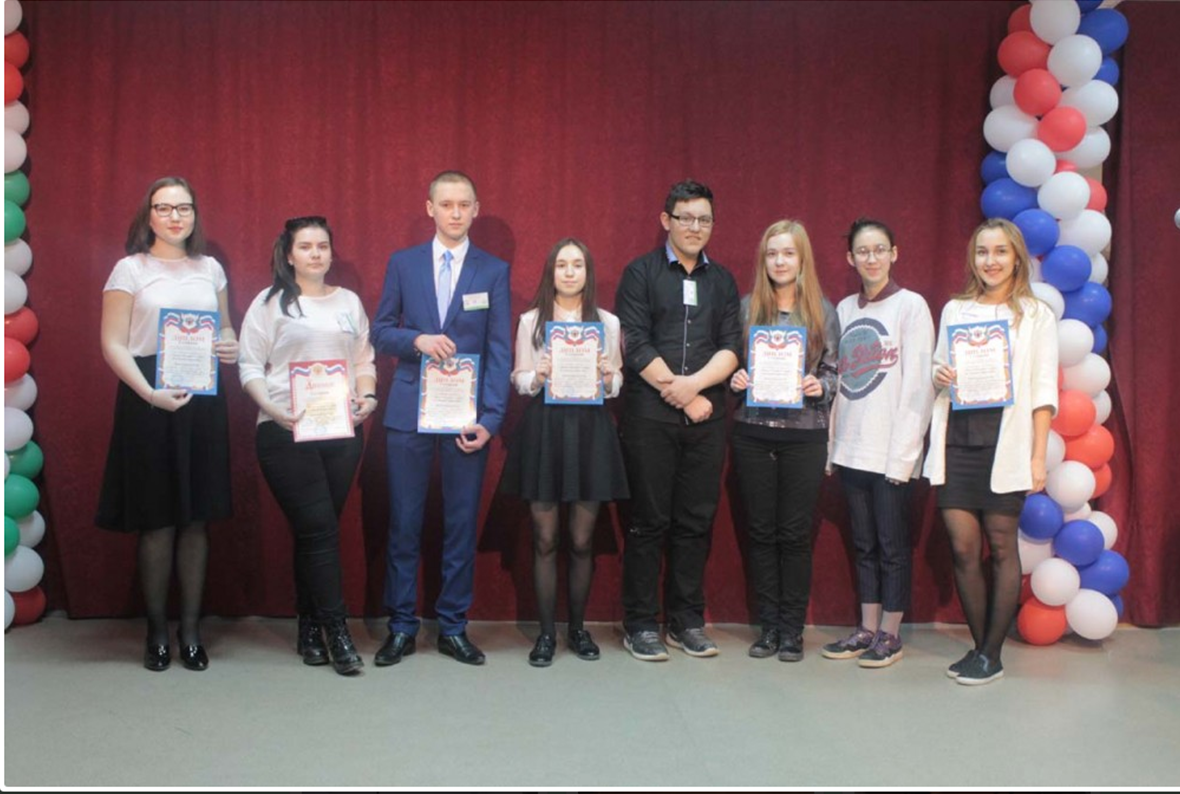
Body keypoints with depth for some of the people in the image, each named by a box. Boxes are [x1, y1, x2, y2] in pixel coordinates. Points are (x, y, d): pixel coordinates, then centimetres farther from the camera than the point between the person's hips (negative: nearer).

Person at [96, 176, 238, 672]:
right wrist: (151, 394, -18)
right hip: (148, 402, -3)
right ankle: (157, 629, 15)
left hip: (203, 401, 3)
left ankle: (191, 628, 16)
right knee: (157, 520, 0)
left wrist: (231, 347, -1)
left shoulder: (211, 269, 13)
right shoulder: (130, 269, 1)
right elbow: (113, 344, -4)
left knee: (196, 519, 5)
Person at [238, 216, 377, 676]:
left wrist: (367, 396, -2)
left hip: (342, 431, 4)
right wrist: (272, 407, -15)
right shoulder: (270, 303, 4)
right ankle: (336, 632, -1)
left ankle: (310, 631, 18)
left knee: (316, 532, 8)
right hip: (285, 432, -3)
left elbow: (364, 361, 17)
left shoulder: (349, 302, 16)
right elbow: (249, 366, 0)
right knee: (319, 530, -8)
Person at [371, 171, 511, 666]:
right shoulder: (402, 264, 9)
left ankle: (453, 627, 17)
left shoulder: (494, 271, 5)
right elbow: (380, 332, 9)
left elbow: (500, 351, 1)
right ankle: (401, 627, 17)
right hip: (410, 412, 1)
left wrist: (490, 418, -9)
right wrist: (417, 339, -13)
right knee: (404, 522, 4)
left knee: (462, 523, 5)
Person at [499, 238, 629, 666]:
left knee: (582, 539, 7)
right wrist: (538, 376, -15)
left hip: (590, 427, 1)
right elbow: (518, 380, 6)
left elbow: (616, 385, 11)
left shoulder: (608, 321, 8)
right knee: (545, 539, 3)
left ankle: (578, 627, 23)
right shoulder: (530, 321, 6)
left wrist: (607, 375, -11)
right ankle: (546, 632, 15)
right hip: (544, 427, -1)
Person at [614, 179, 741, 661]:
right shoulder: (641, 273, 3)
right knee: (649, 521, 0)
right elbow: (635, 345, -6)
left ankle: (687, 621, 17)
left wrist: (694, 383, -12)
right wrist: (681, 397, -8)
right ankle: (641, 625, 10)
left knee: (696, 522, 6)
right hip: (649, 416, -3)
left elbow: (732, 347, 6)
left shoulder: (722, 280, 15)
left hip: (706, 417, 4)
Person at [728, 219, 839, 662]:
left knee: (795, 533, 4)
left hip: (804, 434, -1)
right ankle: (768, 625, 18)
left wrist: (820, 387, -14)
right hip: (753, 432, 1)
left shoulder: (822, 311, 4)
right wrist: (735, 379, -10)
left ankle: (793, 629, 15)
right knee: (761, 530, 7)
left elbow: (833, 372, 6)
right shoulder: (747, 307, 6)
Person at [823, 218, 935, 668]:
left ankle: (890, 634, 14)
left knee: (891, 542, 2)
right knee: (863, 542, 12)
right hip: (851, 446, 5)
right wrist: (831, 440, 6)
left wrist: (902, 452, -14)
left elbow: (918, 383, -9)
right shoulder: (845, 309, 12)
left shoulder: (911, 306, -4)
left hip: (892, 449, -5)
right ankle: (867, 629, 22)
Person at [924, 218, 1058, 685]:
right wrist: (939, 378, -4)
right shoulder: (954, 310, 14)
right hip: (956, 441, 3)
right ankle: (979, 645, 17)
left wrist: (1038, 457, -7)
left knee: (1001, 547, 3)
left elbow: (1043, 392, 0)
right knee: (962, 548, 2)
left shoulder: (1035, 315, 4)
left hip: (1005, 444, -3)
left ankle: (992, 653, 12)